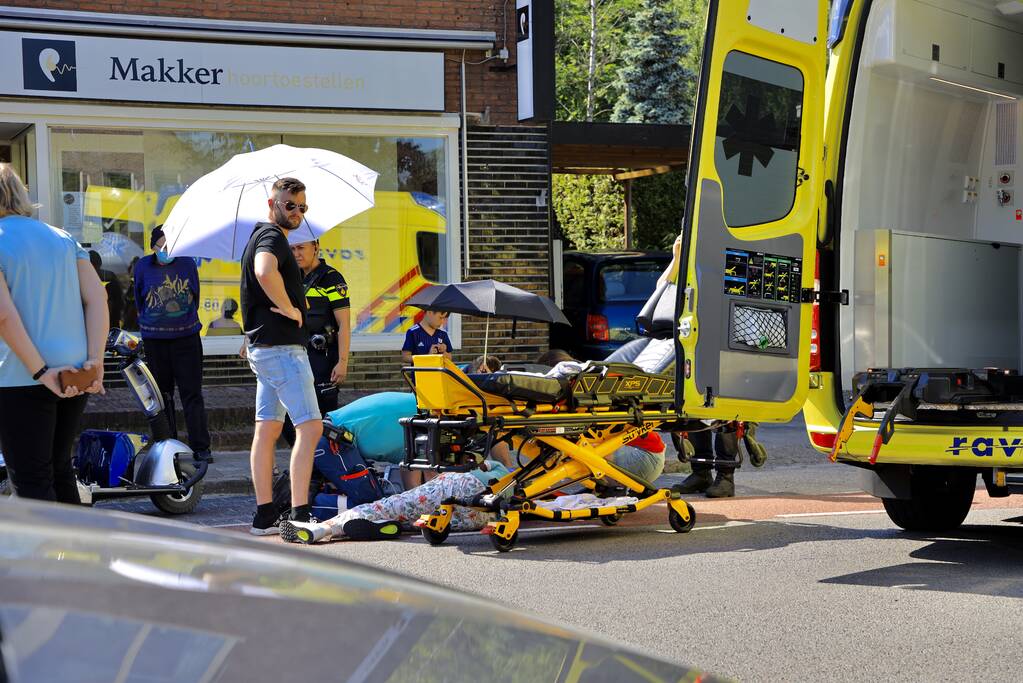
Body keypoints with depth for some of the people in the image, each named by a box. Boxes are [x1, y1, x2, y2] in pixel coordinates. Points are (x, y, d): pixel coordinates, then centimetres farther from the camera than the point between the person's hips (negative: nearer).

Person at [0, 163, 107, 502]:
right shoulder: (63, 238, 11)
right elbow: (97, 298, 2)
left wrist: (41, 372, -17)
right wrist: (95, 360, -4)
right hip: (76, 376, 6)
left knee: (32, 481, 0)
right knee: (59, 468, 20)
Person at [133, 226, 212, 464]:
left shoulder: (187, 263, 1)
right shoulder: (143, 266, 2)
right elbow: (139, 301, 15)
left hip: (186, 337, -1)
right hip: (154, 339, 1)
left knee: (192, 393, -3)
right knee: (162, 394, 6)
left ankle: (201, 447, -2)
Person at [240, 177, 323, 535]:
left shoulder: (260, 236, 21)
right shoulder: (272, 236, -13)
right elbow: (265, 272, -35)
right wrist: (290, 310, -23)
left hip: (264, 347, 11)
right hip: (281, 347, -11)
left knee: (268, 428, 9)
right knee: (310, 426, -13)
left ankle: (264, 516, 12)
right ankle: (299, 516, -16)